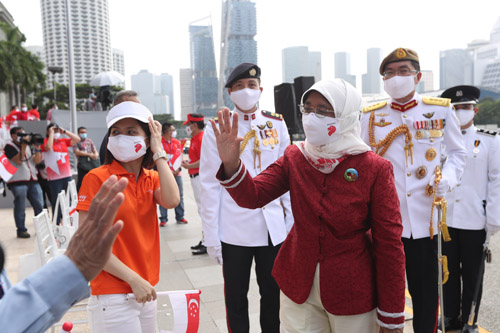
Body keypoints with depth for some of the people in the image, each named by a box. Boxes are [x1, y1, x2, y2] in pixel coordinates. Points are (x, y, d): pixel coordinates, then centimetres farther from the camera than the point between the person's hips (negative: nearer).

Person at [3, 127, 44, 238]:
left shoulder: (28, 145, 17)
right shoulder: (9, 146, -2)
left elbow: (37, 160, 9)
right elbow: (18, 160, -14)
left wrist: (37, 147, -3)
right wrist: (23, 145, -16)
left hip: (32, 181, 6)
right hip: (18, 182, -6)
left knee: (39, 206, 5)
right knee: (20, 208, 0)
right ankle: (21, 230, 10)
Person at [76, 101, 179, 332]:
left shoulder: (152, 178, 6)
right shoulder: (97, 178, -12)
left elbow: (171, 201, -15)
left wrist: (159, 153, -10)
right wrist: (133, 279, -16)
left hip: (146, 291, 6)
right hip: (113, 296, -6)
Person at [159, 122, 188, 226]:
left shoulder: (177, 142, 10)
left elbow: (180, 156, 10)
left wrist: (179, 168, -6)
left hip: (176, 173, 4)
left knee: (179, 195, 8)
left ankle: (180, 217, 19)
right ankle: (163, 219, 9)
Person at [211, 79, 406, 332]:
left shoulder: (374, 169, -15)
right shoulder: (294, 157, -3)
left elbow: (389, 244, -12)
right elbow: (252, 197, -9)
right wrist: (231, 164, -29)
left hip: (352, 293, -2)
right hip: (298, 286, 3)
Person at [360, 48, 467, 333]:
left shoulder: (442, 111, 3)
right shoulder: (371, 116, 4)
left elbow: (458, 152, 13)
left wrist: (449, 178, -5)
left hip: (424, 219, 0)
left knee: (426, 292, 11)